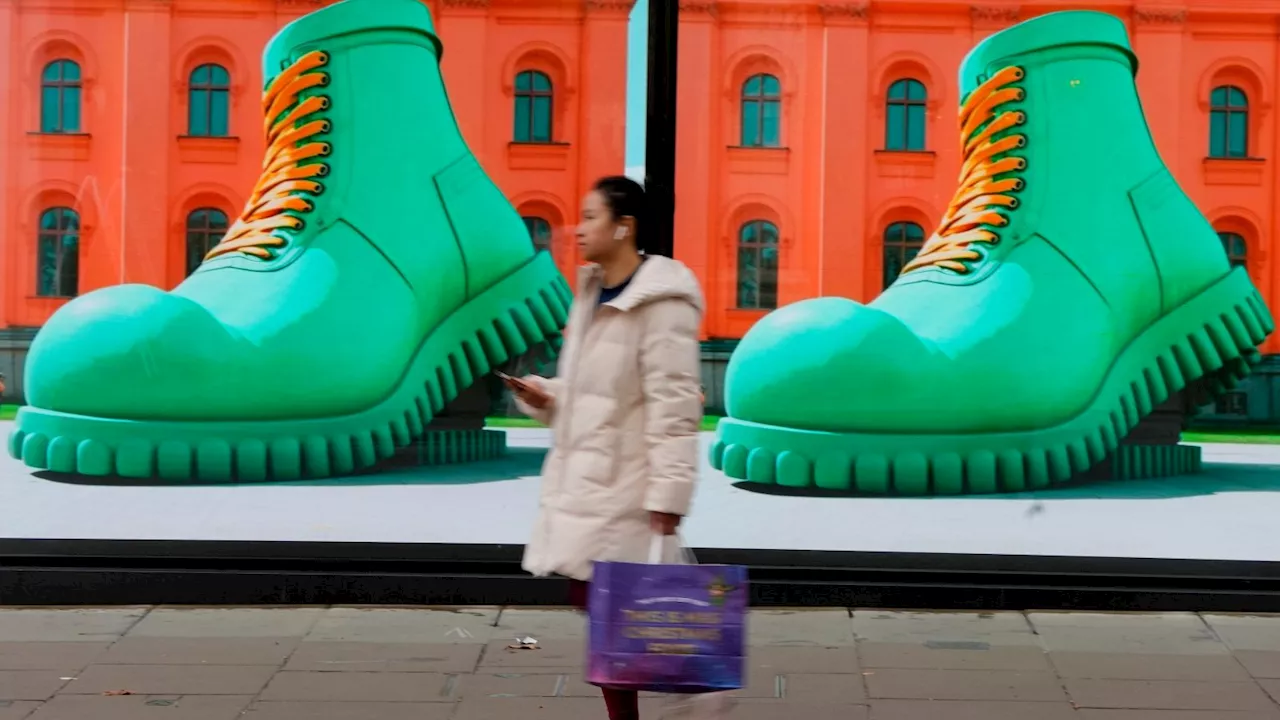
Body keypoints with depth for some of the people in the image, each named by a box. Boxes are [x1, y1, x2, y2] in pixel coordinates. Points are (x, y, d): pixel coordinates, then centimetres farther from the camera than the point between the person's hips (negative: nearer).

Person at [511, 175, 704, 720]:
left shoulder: (660, 303, -16)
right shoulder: (592, 293, 12)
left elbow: (675, 406, -19)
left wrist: (669, 492, -22)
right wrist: (546, 396, 3)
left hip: (621, 484, -9)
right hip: (581, 473, 9)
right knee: (591, 600, 12)